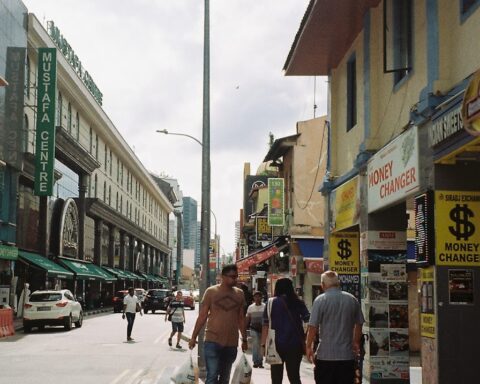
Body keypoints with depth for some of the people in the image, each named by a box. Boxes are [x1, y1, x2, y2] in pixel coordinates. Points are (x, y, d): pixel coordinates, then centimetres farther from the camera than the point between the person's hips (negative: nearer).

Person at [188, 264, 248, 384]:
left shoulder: (239, 294, 7)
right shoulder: (211, 292, -3)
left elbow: (241, 319, 14)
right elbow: (202, 316, 0)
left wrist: (244, 339, 14)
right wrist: (193, 337, -1)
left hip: (231, 343, 4)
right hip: (212, 341, -4)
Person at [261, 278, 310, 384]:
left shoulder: (271, 302, -1)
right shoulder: (298, 303, 4)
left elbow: (266, 325, -7)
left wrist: (263, 344, -5)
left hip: (277, 344, -2)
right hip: (295, 345, 2)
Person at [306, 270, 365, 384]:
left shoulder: (320, 300, -9)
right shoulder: (352, 299, 4)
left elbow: (313, 327, -11)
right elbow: (359, 324, 13)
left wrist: (308, 346, 0)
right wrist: (356, 343, 27)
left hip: (326, 355, -3)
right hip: (347, 354, 3)